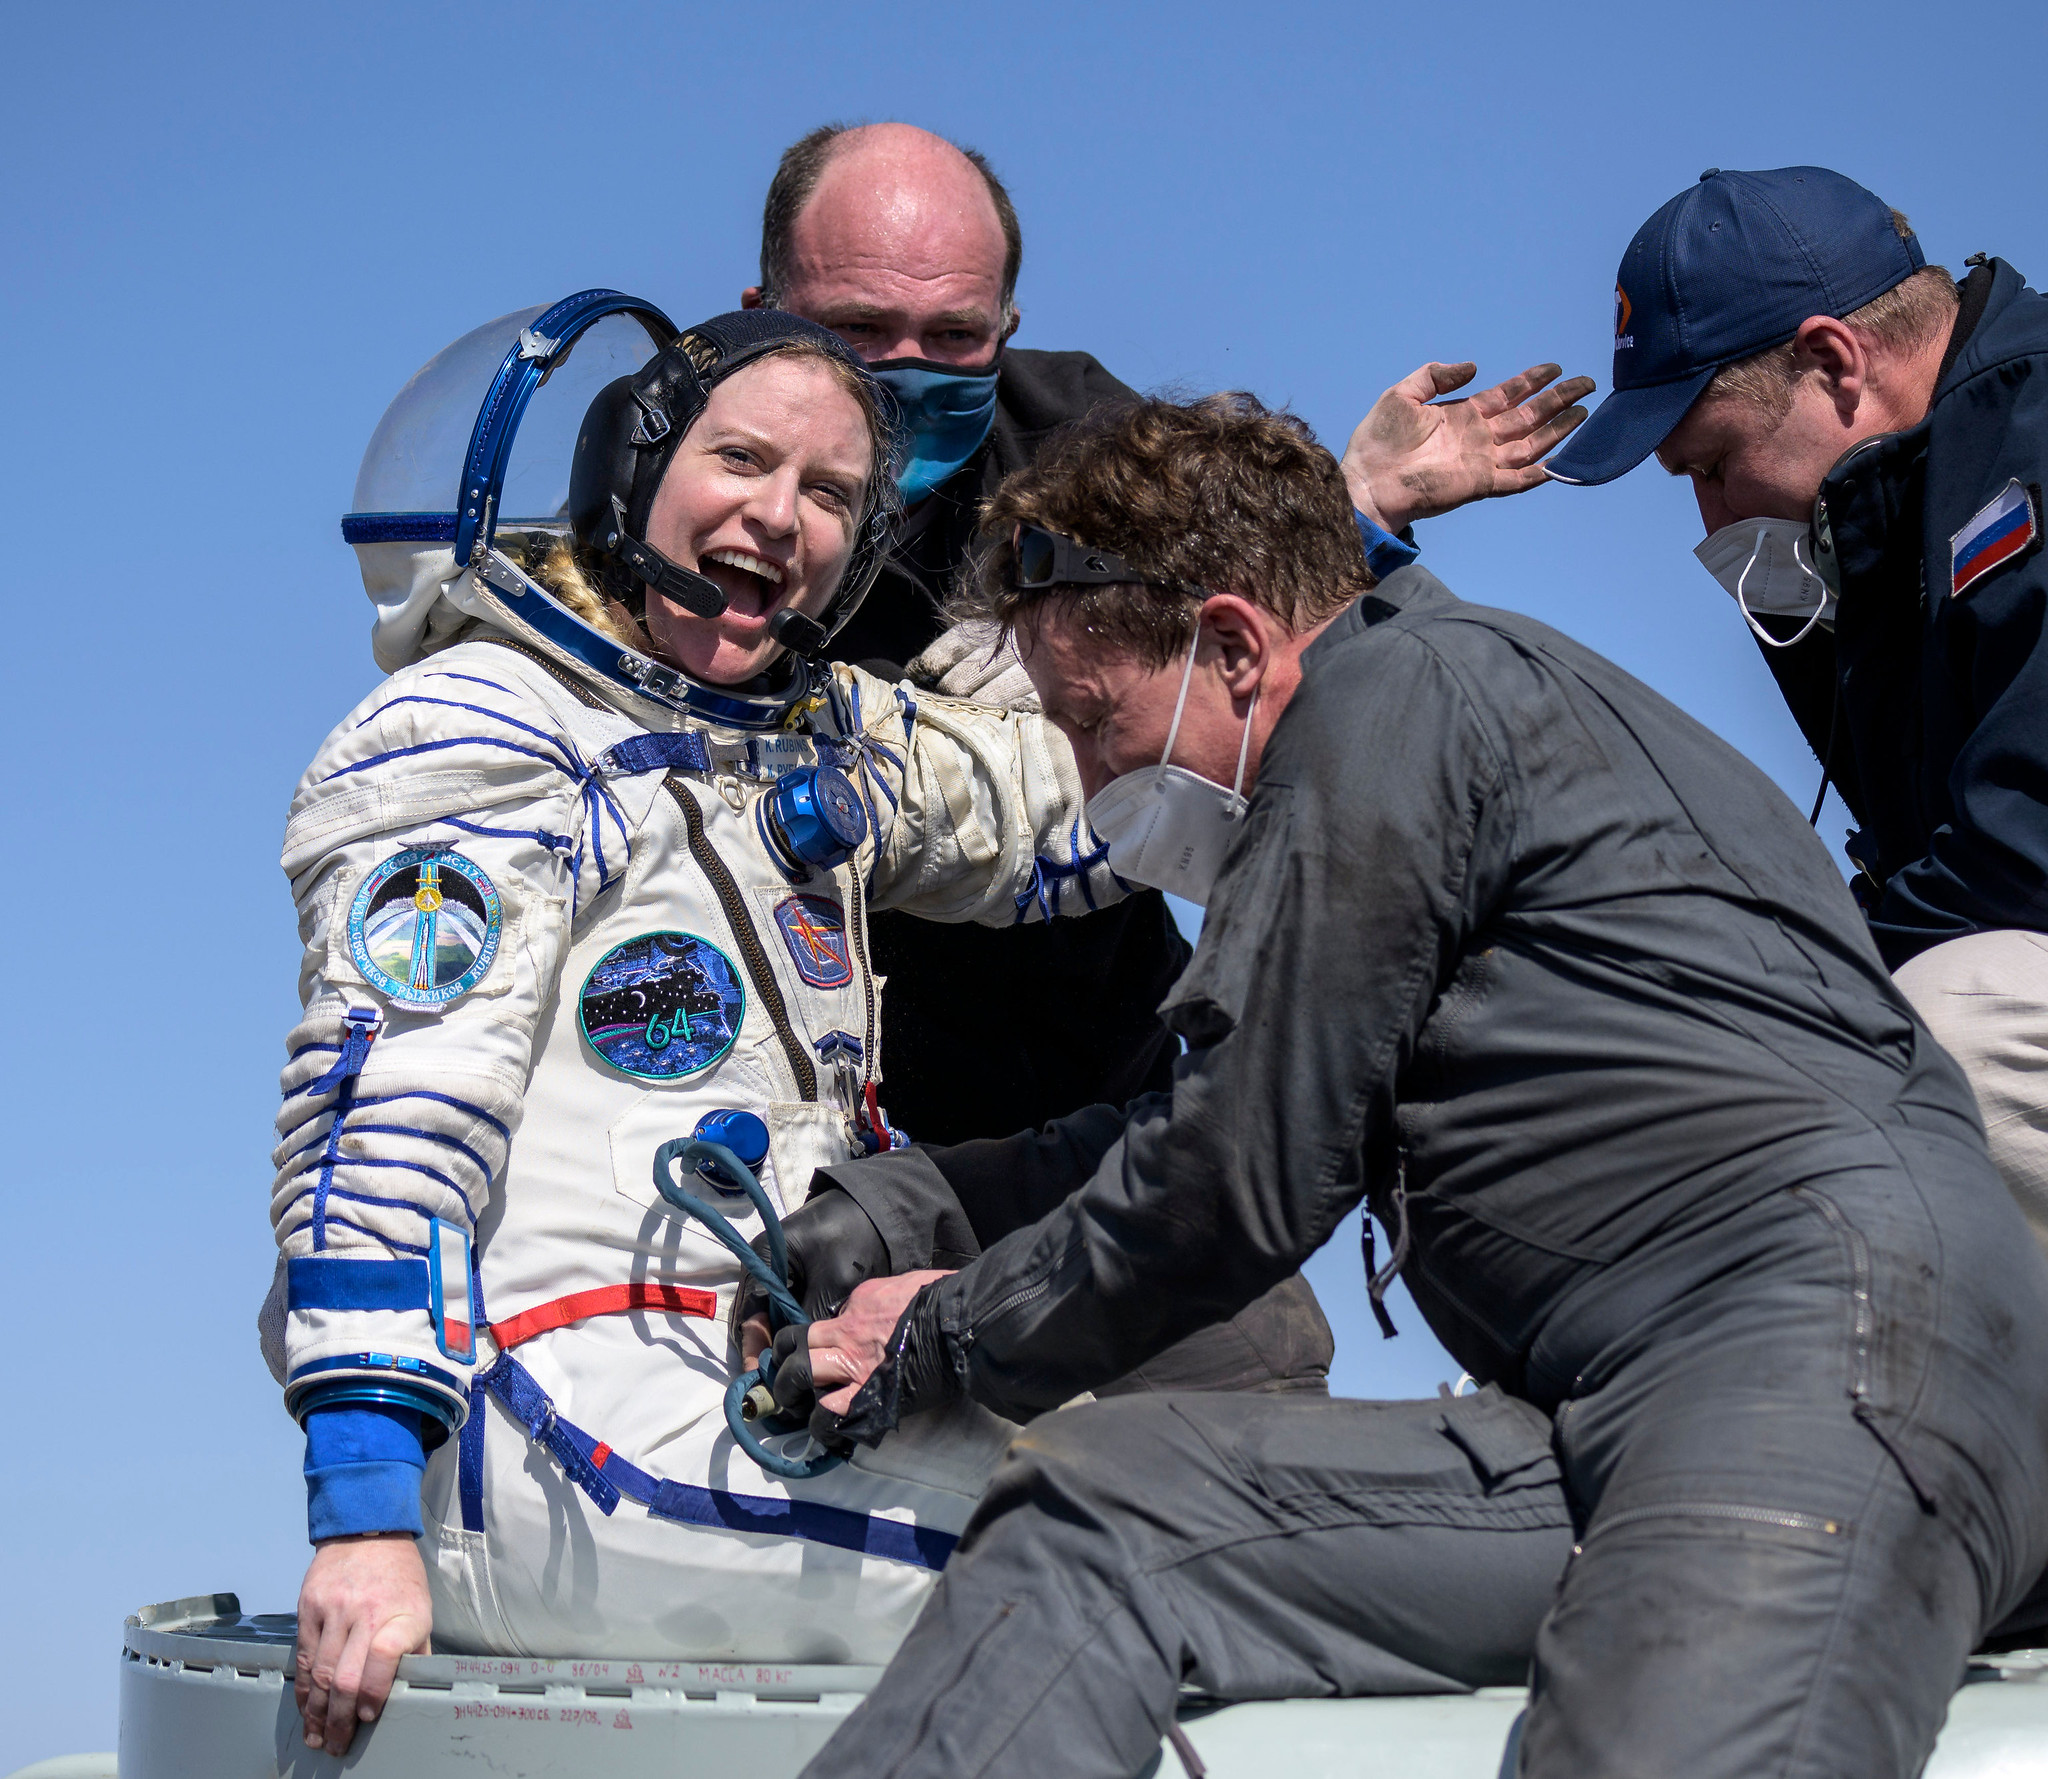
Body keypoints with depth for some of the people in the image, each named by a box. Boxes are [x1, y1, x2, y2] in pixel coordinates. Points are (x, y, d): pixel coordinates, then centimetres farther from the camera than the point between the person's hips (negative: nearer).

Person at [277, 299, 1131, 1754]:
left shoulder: (823, 747, 20)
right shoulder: (482, 731, -4)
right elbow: (384, 1114, -15)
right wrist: (362, 1521, -25)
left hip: (765, 1404, 8)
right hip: (566, 1431, -8)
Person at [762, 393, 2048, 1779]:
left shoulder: (1400, 689, 1)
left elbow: (1244, 1185, -1)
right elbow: (1219, 1131, 42)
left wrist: (946, 1342, 13)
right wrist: (901, 1193, 34)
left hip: (1823, 1311, -9)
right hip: (1607, 1417, 9)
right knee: (1091, 1507, -4)